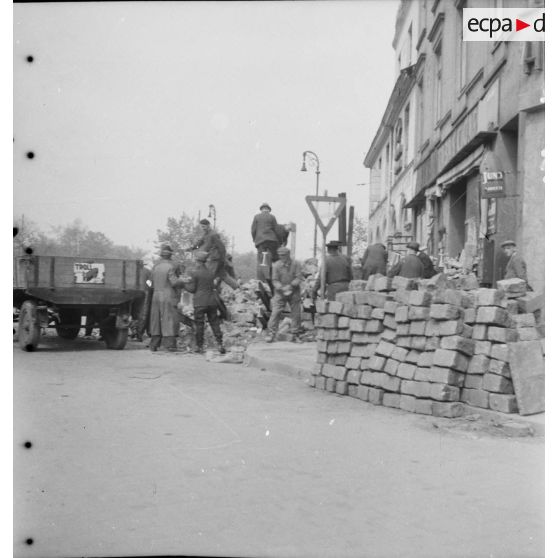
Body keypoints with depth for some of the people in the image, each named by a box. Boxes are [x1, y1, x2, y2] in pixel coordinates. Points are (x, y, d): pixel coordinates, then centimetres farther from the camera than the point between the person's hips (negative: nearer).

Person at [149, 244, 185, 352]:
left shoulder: (155, 266, 6)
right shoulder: (171, 267, -12)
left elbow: (152, 280, 9)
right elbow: (174, 282, -17)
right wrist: (182, 281, 1)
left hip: (156, 296, 6)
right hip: (169, 297, -6)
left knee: (156, 320, 11)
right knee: (169, 320, -1)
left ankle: (154, 344, 14)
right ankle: (169, 344, -4)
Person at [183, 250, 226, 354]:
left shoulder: (194, 272, -9)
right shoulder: (209, 271, 9)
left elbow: (192, 289, -8)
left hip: (200, 302, -5)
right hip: (212, 301, 5)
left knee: (199, 324, 4)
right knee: (214, 322, 8)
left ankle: (199, 346, 9)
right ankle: (220, 344, 2)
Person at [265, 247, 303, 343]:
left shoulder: (296, 265, -3)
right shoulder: (276, 265, -4)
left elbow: (299, 278, -7)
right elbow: (275, 280, -5)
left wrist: (291, 285, -21)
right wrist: (282, 288, -21)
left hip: (294, 292, 1)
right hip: (280, 292, -1)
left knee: (296, 313, 4)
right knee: (275, 312, -8)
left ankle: (295, 333, 17)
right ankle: (271, 334, -4)